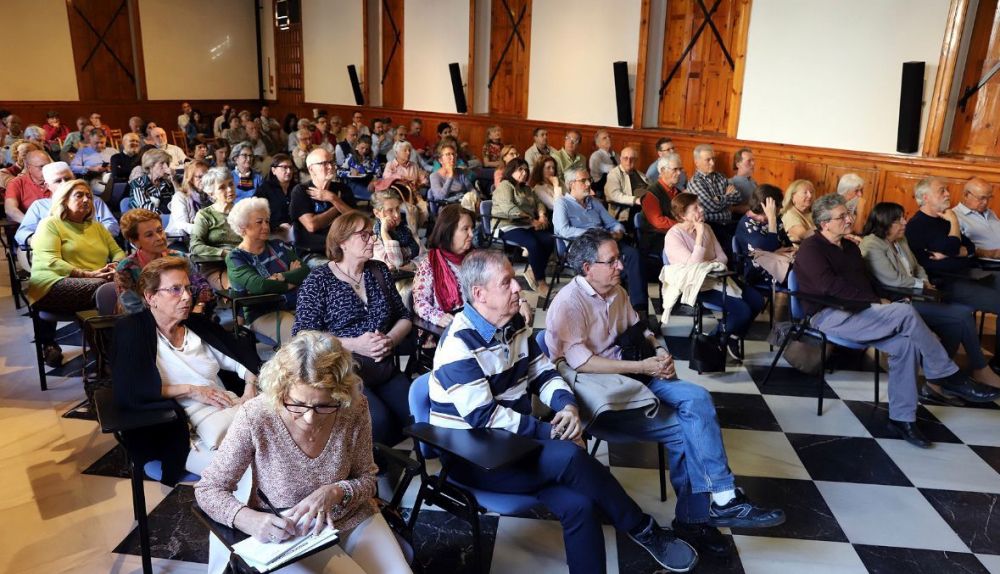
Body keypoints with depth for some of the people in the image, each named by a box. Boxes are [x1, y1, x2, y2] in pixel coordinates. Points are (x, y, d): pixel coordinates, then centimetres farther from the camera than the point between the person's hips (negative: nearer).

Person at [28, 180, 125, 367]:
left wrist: (117, 266, -6)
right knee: (105, 288, -37)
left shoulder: (97, 227, 28)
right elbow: (50, 262, -6)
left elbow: (118, 252, 21)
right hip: (54, 285, -5)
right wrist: (89, 274, -18)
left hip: (96, 284, 5)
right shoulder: (50, 224, 9)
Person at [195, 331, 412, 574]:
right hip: (289, 533, -3)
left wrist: (335, 492, -25)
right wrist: (251, 521, -30)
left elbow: (367, 480, -3)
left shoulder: (355, 409, -18)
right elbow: (208, 489, -12)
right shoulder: (256, 417, -24)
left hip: (353, 518, 3)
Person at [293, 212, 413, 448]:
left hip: (385, 371, 6)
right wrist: (354, 344, -18)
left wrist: (390, 340, -5)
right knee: (380, 422, -31)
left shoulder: (379, 271, 13)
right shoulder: (318, 280, -3)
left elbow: (403, 317, 17)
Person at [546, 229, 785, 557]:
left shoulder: (616, 291, 11)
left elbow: (637, 330, 21)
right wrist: (642, 366, -22)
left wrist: (659, 352, -3)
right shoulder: (568, 303, -15)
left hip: (628, 374, 8)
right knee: (684, 430, -19)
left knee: (696, 398, -16)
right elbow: (579, 361, -22)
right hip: (595, 388, -7)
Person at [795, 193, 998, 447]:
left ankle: (901, 418, -12)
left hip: (856, 313, 8)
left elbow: (866, 281, 21)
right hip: (830, 316, -8)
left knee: (905, 343, -19)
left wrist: (877, 302, -1)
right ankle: (945, 375, -8)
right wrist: (876, 302, -18)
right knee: (906, 312, -24)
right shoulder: (811, 249, -6)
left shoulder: (850, 247, 21)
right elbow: (830, 286, -19)